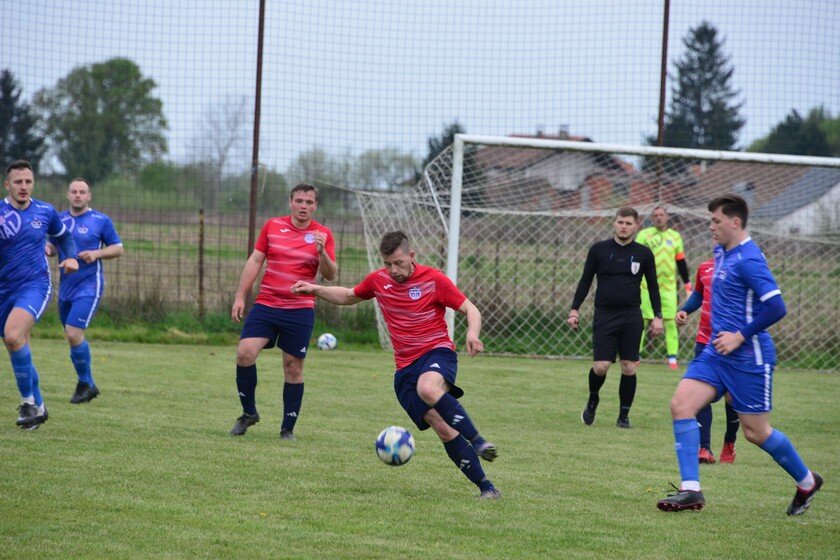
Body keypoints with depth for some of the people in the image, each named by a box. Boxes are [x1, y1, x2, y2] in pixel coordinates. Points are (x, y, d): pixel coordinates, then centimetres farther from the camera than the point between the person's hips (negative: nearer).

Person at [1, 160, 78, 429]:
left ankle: (28, 401, -16)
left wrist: (71, 257, 4)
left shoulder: (45, 212, 3)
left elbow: (63, 235, 23)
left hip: (35, 285, -2)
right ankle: (38, 407, 28)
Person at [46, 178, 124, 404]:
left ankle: (85, 383, -2)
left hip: (89, 286, -6)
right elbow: (53, 245, 19)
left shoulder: (101, 221, -4)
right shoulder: (60, 219, 9)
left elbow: (119, 249, 1)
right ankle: (88, 385, 25)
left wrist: (97, 253, -16)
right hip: (65, 288, 6)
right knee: (73, 337, 10)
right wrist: (48, 249, -5)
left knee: (73, 333, -18)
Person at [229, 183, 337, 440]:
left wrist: (322, 252, -23)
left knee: (293, 367, 1)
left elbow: (330, 275, -4)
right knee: (245, 353, -14)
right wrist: (240, 297, 4)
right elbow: (255, 261, 9)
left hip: (300, 311, -1)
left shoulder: (323, 234, 1)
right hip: (265, 305, 1)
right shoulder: (272, 226, 6)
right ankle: (249, 412, 5)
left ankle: (288, 429, 12)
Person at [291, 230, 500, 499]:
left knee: (428, 389, -41)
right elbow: (348, 296, 27)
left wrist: (472, 333, -24)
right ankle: (485, 486, -10)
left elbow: (470, 309, -3)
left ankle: (477, 441, -33)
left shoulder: (433, 279, -5)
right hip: (405, 367, 4)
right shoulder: (378, 280, 8)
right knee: (443, 429, -13)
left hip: (437, 351, -4)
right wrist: (314, 289, 14)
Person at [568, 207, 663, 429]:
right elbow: (585, 281, 8)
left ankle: (623, 416, 10)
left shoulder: (643, 254, 5)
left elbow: (653, 286, 13)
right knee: (601, 366, -10)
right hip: (604, 315, -1)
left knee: (629, 367, -1)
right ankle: (592, 400, 20)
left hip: (631, 317, 1)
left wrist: (657, 316, 7)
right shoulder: (599, 250, 3)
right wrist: (574, 310, 2)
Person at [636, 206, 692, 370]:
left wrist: (687, 284, 13)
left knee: (671, 322, -3)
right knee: (641, 320, 0)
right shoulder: (643, 235, 1)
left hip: (668, 287, 1)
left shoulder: (675, 237, 9)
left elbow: (681, 263, 14)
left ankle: (672, 358, -1)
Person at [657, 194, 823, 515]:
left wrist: (741, 336, -19)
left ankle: (806, 482, 25)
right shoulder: (722, 253, 10)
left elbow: (776, 307, -24)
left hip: (748, 357, -9)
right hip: (717, 353, 9)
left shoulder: (748, 260, -18)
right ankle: (690, 490, -10)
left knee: (756, 432, 2)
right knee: (681, 405, -9)